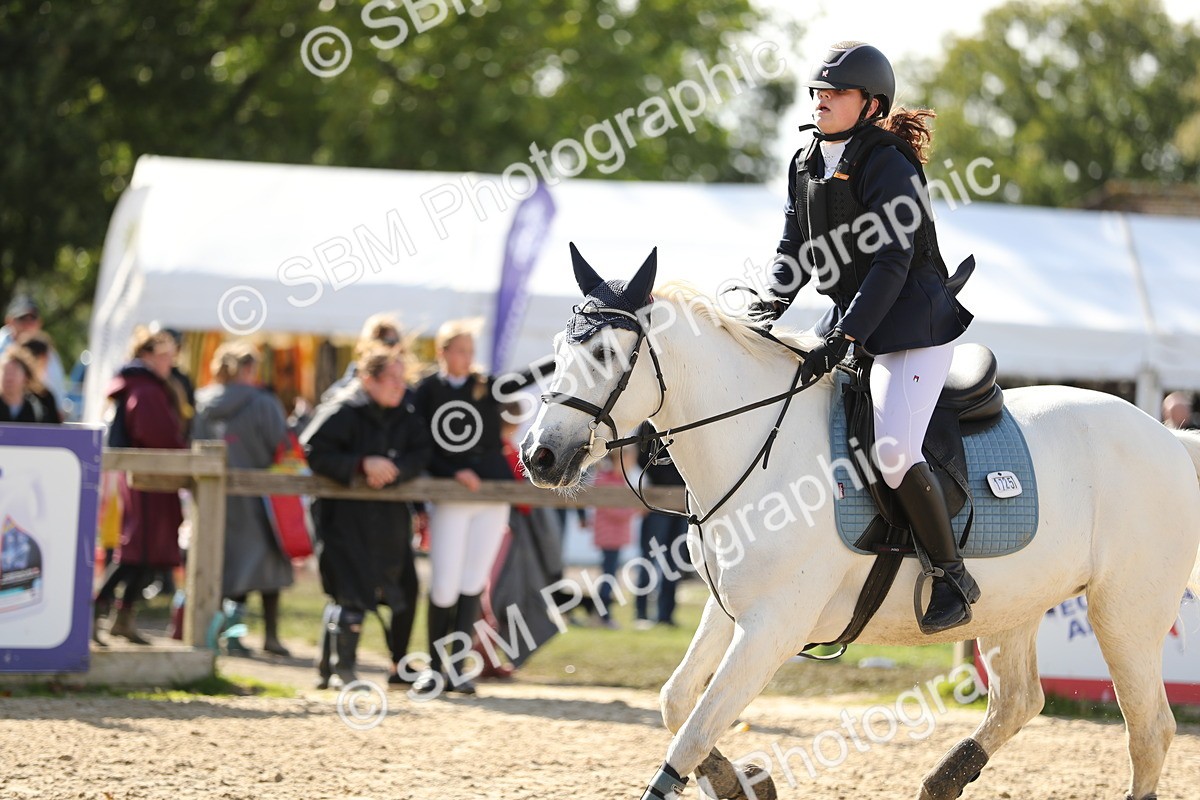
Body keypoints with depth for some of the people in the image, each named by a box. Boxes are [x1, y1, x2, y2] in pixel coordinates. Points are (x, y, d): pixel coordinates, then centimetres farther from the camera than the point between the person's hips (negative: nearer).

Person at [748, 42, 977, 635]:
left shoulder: (888, 167, -18)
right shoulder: (805, 167, 7)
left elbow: (893, 262, -23)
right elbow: (794, 245, 11)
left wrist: (843, 336, -29)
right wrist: (774, 300, -8)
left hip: (915, 324, -9)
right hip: (852, 321, 9)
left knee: (893, 451, -22)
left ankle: (953, 577, -7)